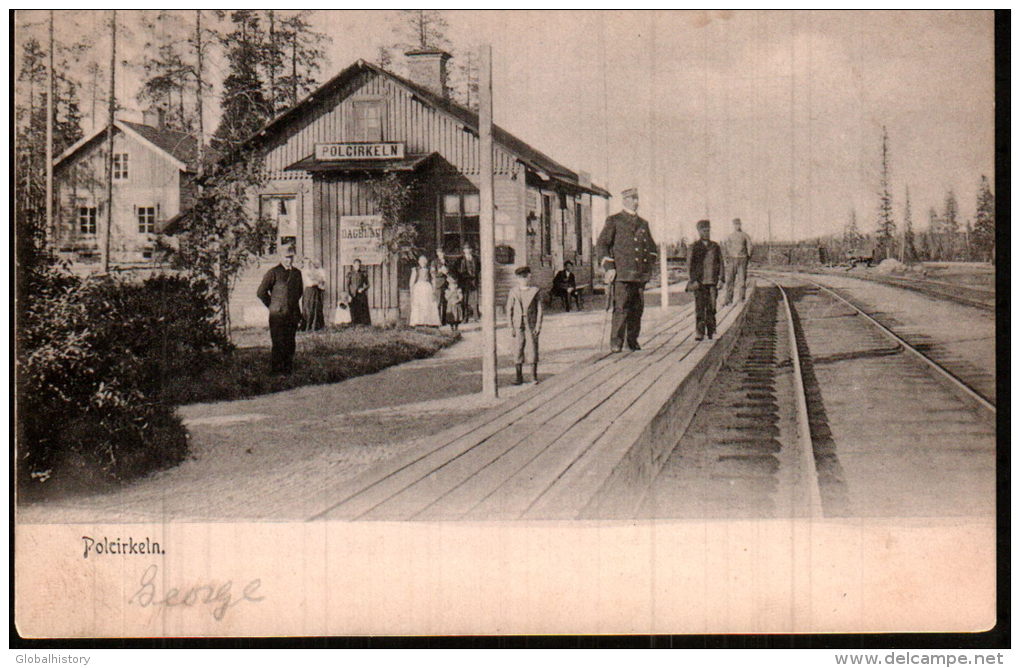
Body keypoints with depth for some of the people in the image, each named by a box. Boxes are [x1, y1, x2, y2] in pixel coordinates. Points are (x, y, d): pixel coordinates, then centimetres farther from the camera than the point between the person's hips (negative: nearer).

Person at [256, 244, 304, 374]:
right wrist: (272, 306, 2)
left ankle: (288, 368, 14)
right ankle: (275, 369, 1)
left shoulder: (297, 273, 13)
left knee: (290, 344, 6)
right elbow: (261, 292, -5)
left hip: (292, 314, 5)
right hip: (277, 315, -5)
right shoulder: (273, 273, -6)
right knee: (279, 344, -6)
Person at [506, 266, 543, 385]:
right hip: (518, 325, 0)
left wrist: (538, 326, -4)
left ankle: (534, 376, 9)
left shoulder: (535, 291, 3)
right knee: (518, 349, 1)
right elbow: (509, 310, 6)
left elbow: (539, 310, 3)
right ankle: (518, 376, 10)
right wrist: (511, 327, 0)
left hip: (531, 325, 0)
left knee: (533, 349, -1)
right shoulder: (513, 292, 4)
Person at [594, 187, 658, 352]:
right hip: (620, 273, -5)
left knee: (637, 309, 4)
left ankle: (632, 340, 14)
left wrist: (650, 266, 15)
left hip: (640, 275, 5)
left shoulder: (643, 224, 20)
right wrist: (609, 267, -10)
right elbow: (601, 245, -1)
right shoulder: (613, 221, 4)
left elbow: (651, 247, 30)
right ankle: (616, 343, -9)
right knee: (621, 309, -11)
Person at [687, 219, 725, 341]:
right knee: (700, 307, -5)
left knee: (711, 308, 1)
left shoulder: (715, 247, 11)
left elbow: (721, 263, 14)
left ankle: (711, 331, 10)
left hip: (712, 282, 2)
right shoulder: (694, 247, 4)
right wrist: (693, 280, -8)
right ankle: (699, 332, -3)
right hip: (699, 282, -2)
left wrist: (721, 279, 6)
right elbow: (690, 265, 1)